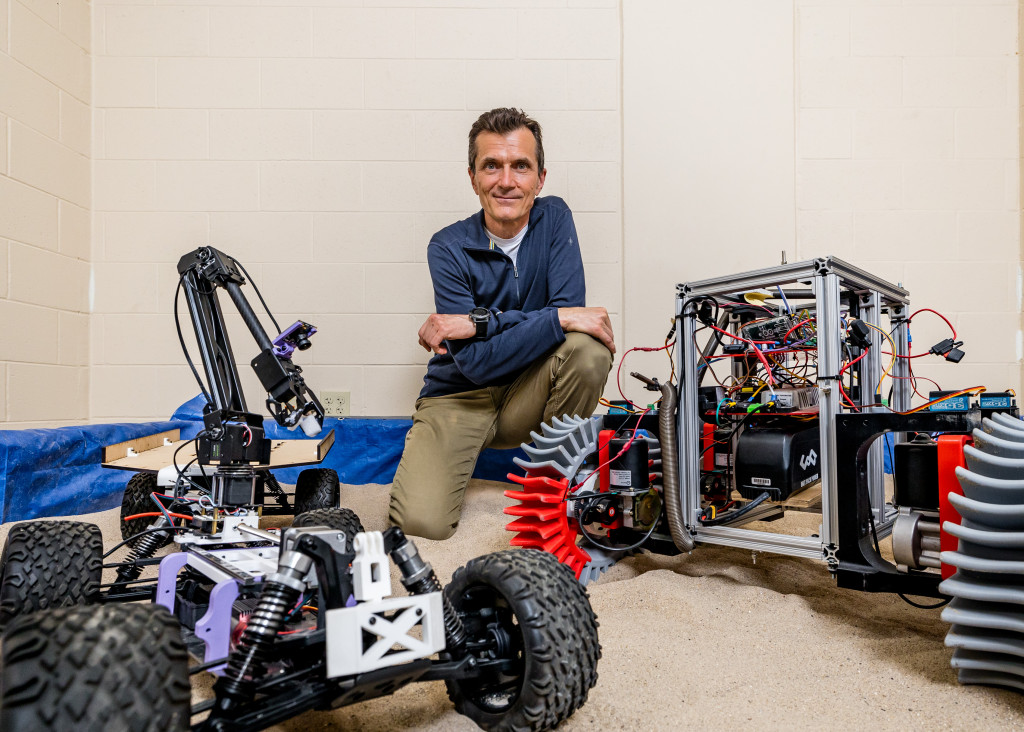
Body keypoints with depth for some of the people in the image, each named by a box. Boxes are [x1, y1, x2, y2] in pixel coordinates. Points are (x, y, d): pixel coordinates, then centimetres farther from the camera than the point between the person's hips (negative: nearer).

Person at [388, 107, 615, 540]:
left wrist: (478, 322, -23)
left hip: (528, 392, 3)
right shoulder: (449, 248, -13)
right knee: (421, 521, -23)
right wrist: (559, 319, -29)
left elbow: (570, 310, -17)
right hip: (460, 397, -2)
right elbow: (475, 362, -21)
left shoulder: (554, 218, -5)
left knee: (588, 349, -29)